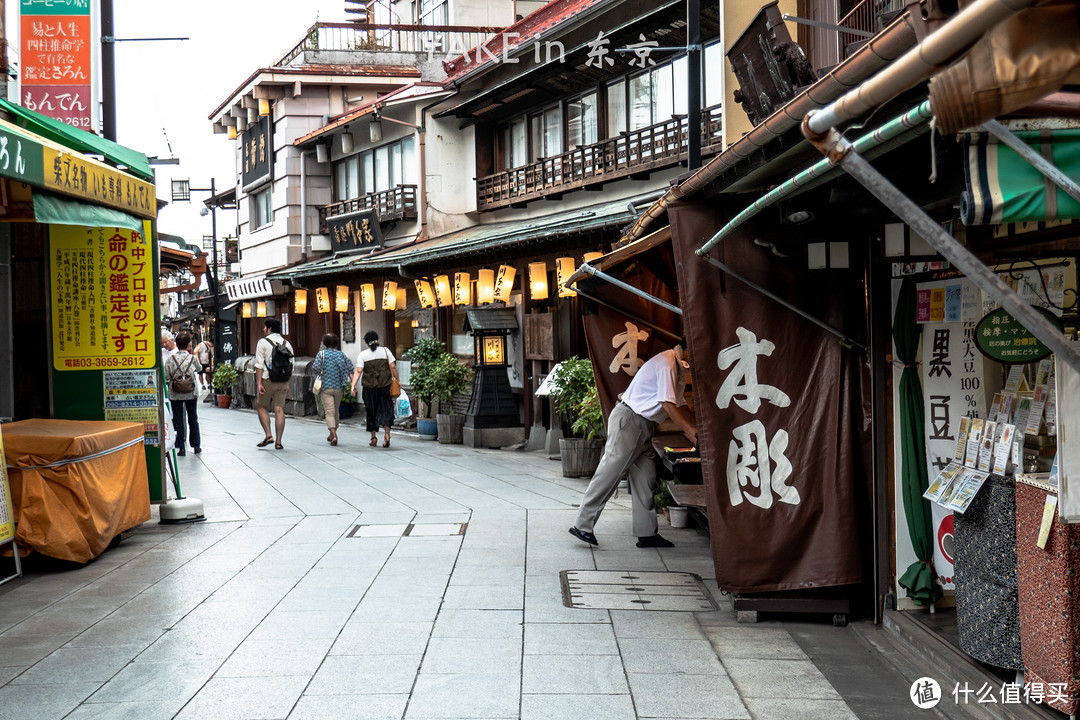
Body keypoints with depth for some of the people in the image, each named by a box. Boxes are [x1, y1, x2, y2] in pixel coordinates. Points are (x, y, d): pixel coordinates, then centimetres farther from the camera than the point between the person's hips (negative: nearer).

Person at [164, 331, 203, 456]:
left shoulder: (170, 358, -8)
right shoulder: (193, 358, -8)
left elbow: (166, 377, -7)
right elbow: (199, 369, 12)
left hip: (175, 394, -1)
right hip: (191, 394, 1)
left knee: (178, 421, 6)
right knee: (193, 420, 13)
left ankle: (181, 447, 5)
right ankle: (196, 446, 18)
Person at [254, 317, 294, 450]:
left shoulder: (263, 342, -4)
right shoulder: (287, 344, 10)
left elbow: (259, 365, -10)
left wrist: (259, 383, -11)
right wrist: (288, 384, 17)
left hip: (268, 380, -4)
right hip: (283, 381, 4)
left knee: (263, 408, 11)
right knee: (279, 410, 2)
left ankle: (268, 435, -4)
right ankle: (278, 441, -1)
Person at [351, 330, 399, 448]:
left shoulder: (363, 355, -3)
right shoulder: (385, 351, 1)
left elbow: (358, 371, -12)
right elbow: (393, 367, -3)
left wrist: (353, 385, -16)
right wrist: (396, 381, 5)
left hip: (369, 388, 0)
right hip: (385, 386, 0)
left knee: (371, 412, 12)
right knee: (385, 410, 2)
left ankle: (374, 437, 16)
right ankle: (387, 433, -18)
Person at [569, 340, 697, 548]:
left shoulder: (679, 369, 16)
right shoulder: (666, 364, -17)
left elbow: (680, 405, 21)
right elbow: (668, 405, -20)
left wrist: (698, 429, 14)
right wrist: (691, 433, -19)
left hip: (644, 427, 10)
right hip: (628, 421, -10)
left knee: (646, 479, 6)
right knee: (610, 472, -8)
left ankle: (647, 533, 8)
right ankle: (583, 525, -4)